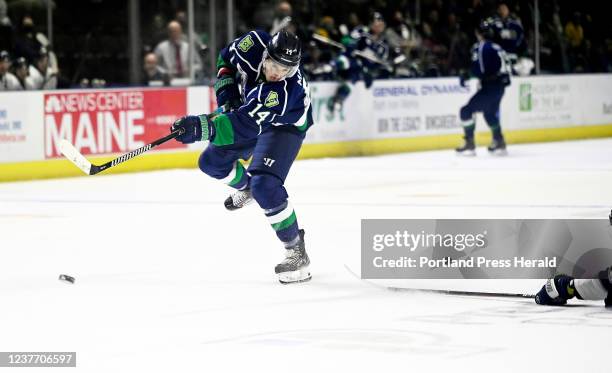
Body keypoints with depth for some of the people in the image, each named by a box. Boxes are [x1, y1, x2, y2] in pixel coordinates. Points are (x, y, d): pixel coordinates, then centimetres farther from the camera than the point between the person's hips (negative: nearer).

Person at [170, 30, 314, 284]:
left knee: (264, 185, -25)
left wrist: (201, 127, -56)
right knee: (212, 162, 13)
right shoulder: (253, 45, -27)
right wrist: (226, 89, -17)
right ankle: (245, 186, 46)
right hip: (249, 108, 7)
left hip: (285, 125, -7)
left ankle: (297, 253, -16)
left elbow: (244, 125, -47)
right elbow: (226, 58, -3)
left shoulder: (284, 92, -44)